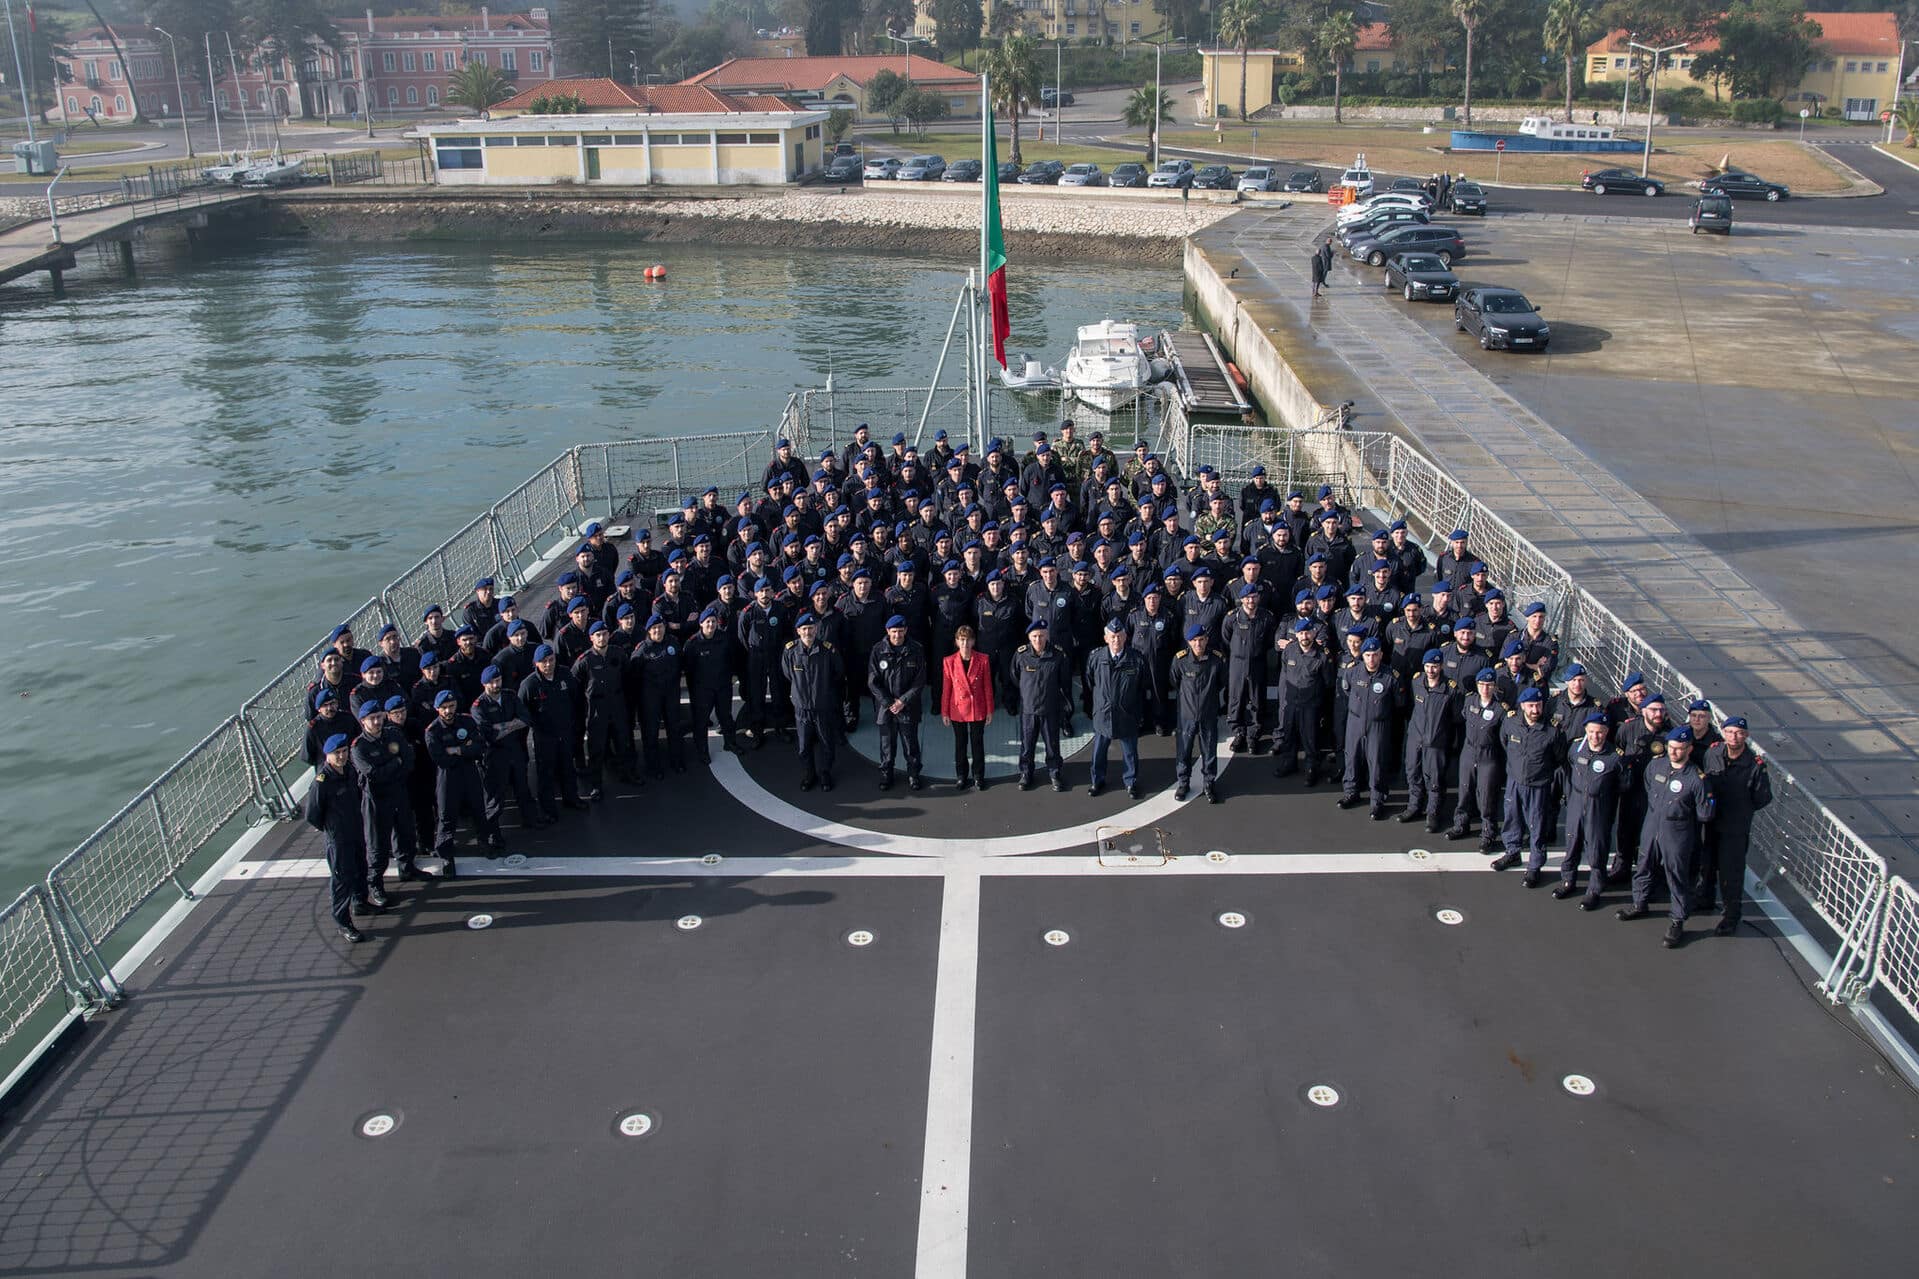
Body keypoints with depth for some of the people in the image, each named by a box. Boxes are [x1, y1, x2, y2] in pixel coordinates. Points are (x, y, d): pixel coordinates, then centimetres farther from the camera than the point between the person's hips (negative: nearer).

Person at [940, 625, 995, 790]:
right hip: (957, 710, 1)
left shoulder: (983, 659, -6)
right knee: (960, 744, 12)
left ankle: (978, 776, 22)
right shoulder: (949, 661, -5)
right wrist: (944, 712, 0)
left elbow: (988, 686, -1)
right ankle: (961, 776, 25)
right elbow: (946, 689, -1)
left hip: (978, 710, 0)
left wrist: (989, 710, 0)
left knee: (977, 743, 9)